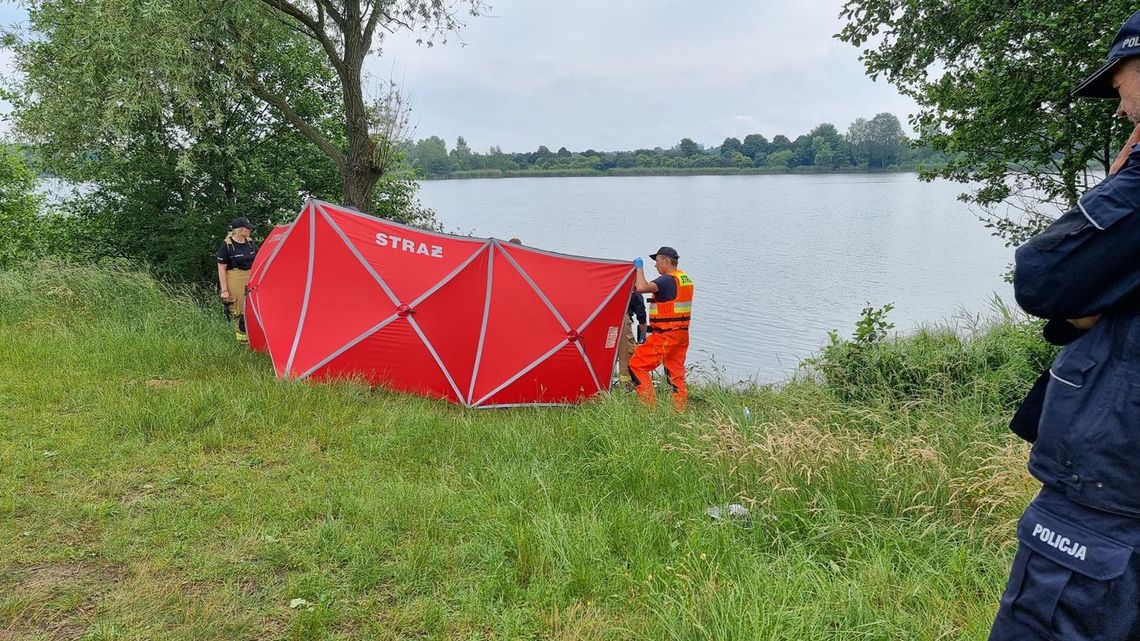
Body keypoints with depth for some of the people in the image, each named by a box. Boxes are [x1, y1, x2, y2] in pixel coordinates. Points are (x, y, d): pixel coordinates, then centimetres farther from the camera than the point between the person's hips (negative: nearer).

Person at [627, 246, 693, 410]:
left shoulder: (667, 280, -17)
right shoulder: (686, 279, 12)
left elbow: (642, 288, -32)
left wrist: (639, 268, -16)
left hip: (665, 335, -9)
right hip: (682, 334, 9)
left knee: (636, 365, -3)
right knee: (676, 372, 15)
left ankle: (650, 404, -6)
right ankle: (681, 408, 16)